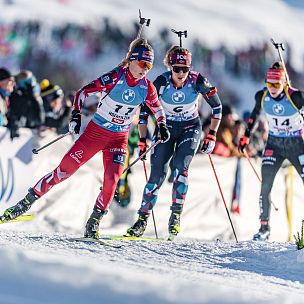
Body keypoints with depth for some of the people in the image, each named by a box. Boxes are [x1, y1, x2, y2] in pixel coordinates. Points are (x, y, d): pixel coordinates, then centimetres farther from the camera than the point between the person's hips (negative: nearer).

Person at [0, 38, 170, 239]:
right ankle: (28, 201, 5)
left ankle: (93, 225, -4)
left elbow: (157, 107, 17)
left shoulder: (147, 88, -4)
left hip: (119, 138, 3)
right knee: (65, 169, -5)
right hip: (95, 132, -3)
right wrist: (76, 115, -25)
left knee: (112, 179, -16)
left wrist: (163, 127, 5)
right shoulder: (114, 78, -17)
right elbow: (83, 93, -14)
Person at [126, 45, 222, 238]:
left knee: (180, 166, -24)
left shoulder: (197, 81, -20)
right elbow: (144, 111, -9)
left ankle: (176, 215, -17)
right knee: (157, 175, -10)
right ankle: (143, 218, 0)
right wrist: (142, 141, -10)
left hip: (190, 128, 0)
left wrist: (212, 136, -10)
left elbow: (217, 106, -7)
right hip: (166, 128, 1)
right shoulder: (161, 83, -20)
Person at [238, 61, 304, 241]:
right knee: (265, 186, -9)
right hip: (274, 144, 3)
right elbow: (255, 114, 11)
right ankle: (264, 227, 0)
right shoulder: (262, 96, -9)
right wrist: (246, 136, 14)